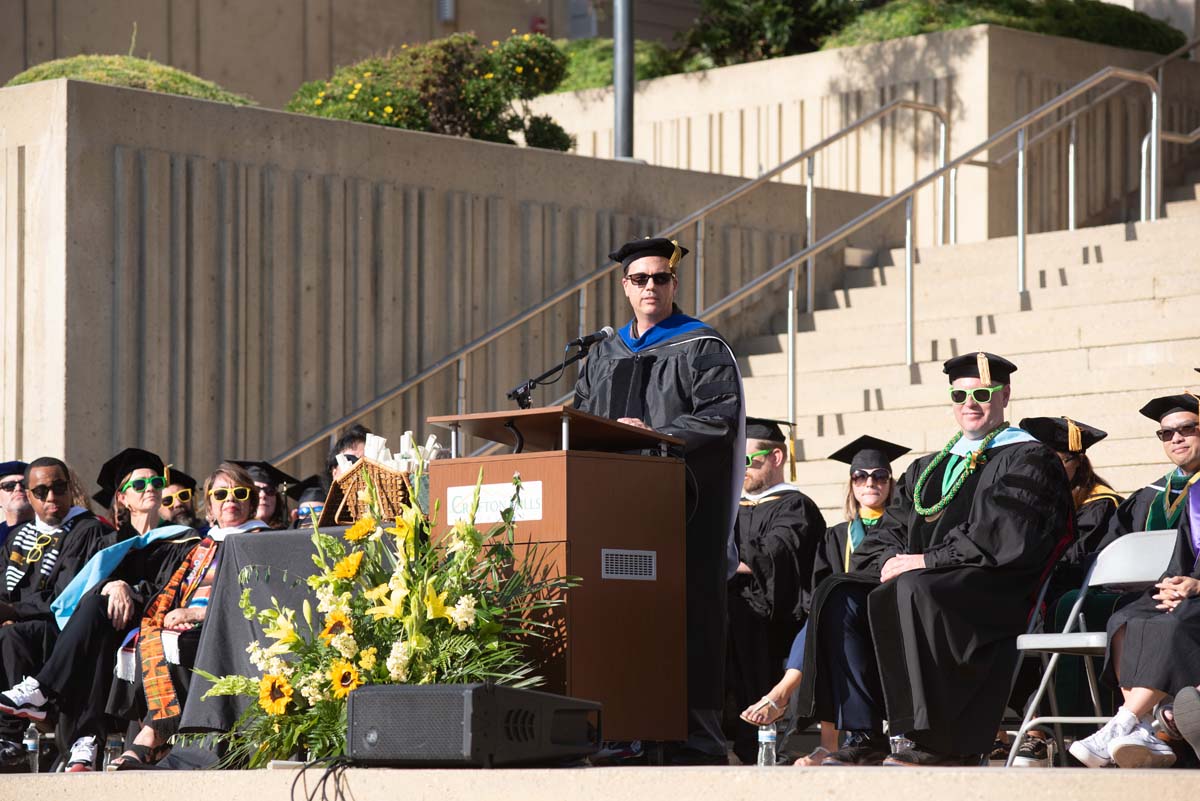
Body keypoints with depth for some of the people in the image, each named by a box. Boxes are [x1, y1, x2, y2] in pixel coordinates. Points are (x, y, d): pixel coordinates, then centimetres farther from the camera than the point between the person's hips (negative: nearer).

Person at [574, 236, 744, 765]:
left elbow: (721, 417, -9)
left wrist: (656, 435, -18)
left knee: (686, 614, -10)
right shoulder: (605, 356, 21)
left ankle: (696, 737, -10)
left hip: (684, 503, -6)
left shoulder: (702, 349, 2)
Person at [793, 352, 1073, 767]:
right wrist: (891, 561, -4)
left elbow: (1003, 537, -12)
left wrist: (929, 560, -16)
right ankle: (863, 735, -20)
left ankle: (940, 743, -32)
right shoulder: (928, 469, 25)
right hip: (924, 581, 7)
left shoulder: (1026, 459, 3)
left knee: (911, 592, -37)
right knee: (838, 596, -15)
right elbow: (890, 532, 20)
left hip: (995, 588, -7)